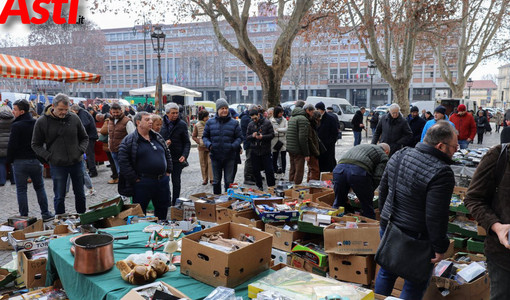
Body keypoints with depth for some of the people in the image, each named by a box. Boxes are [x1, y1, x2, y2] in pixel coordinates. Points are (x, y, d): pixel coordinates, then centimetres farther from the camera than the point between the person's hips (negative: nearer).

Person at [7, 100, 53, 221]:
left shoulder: (16, 126, -13)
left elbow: (12, 145, -14)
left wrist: (10, 160, -1)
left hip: (20, 162, -4)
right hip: (36, 161, 5)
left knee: (21, 190, 5)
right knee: (39, 187, 14)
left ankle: (24, 216, 8)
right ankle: (45, 214, 17)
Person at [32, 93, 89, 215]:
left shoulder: (74, 118, -1)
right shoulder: (42, 122, -5)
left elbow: (84, 138, 12)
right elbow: (36, 145, 2)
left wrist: (81, 151, -5)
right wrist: (49, 157, -10)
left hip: (76, 163, 2)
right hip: (57, 165, -2)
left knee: (80, 194, 14)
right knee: (59, 197, 6)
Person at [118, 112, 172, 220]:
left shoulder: (158, 137, 13)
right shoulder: (129, 140, -7)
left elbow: (167, 154, 21)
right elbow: (123, 162, -13)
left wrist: (168, 171, 11)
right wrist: (134, 179, -14)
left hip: (163, 180, 6)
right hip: (142, 183, -6)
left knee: (163, 209, 17)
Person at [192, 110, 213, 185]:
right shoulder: (197, 126, 1)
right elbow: (194, 136, 8)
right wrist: (199, 142, -8)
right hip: (202, 147, 1)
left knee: (211, 162, -6)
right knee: (203, 163, 6)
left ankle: (212, 179, -1)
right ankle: (205, 179, 17)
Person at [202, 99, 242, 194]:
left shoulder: (234, 123, 0)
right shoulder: (210, 123, 4)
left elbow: (239, 137, 2)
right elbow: (205, 136, 9)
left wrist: (233, 146, -16)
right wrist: (208, 144, -11)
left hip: (229, 157, -1)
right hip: (215, 156, 1)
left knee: (229, 181, 6)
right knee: (216, 181, 12)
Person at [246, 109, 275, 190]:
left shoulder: (267, 122, -3)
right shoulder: (250, 124, 7)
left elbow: (272, 134, -6)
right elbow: (247, 137, 8)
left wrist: (262, 137, -20)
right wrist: (252, 136, -14)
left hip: (266, 150, -3)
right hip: (255, 151, 4)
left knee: (269, 170, -1)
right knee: (256, 171, 9)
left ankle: (271, 187, 10)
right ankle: (259, 187, 23)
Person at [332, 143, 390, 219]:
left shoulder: (361, 146, 40)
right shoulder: (383, 155, 23)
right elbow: (378, 177, 6)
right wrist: (368, 193, 19)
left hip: (339, 168, 5)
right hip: (359, 171, -5)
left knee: (338, 204, 21)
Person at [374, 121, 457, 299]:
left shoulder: (399, 155, -1)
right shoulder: (441, 173, -24)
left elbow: (383, 190, 9)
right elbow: (435, 217, -24)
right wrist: (440, 247, -11)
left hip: (387, 227, 7)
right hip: (416, 236, -7)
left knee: (386, 272, 25)